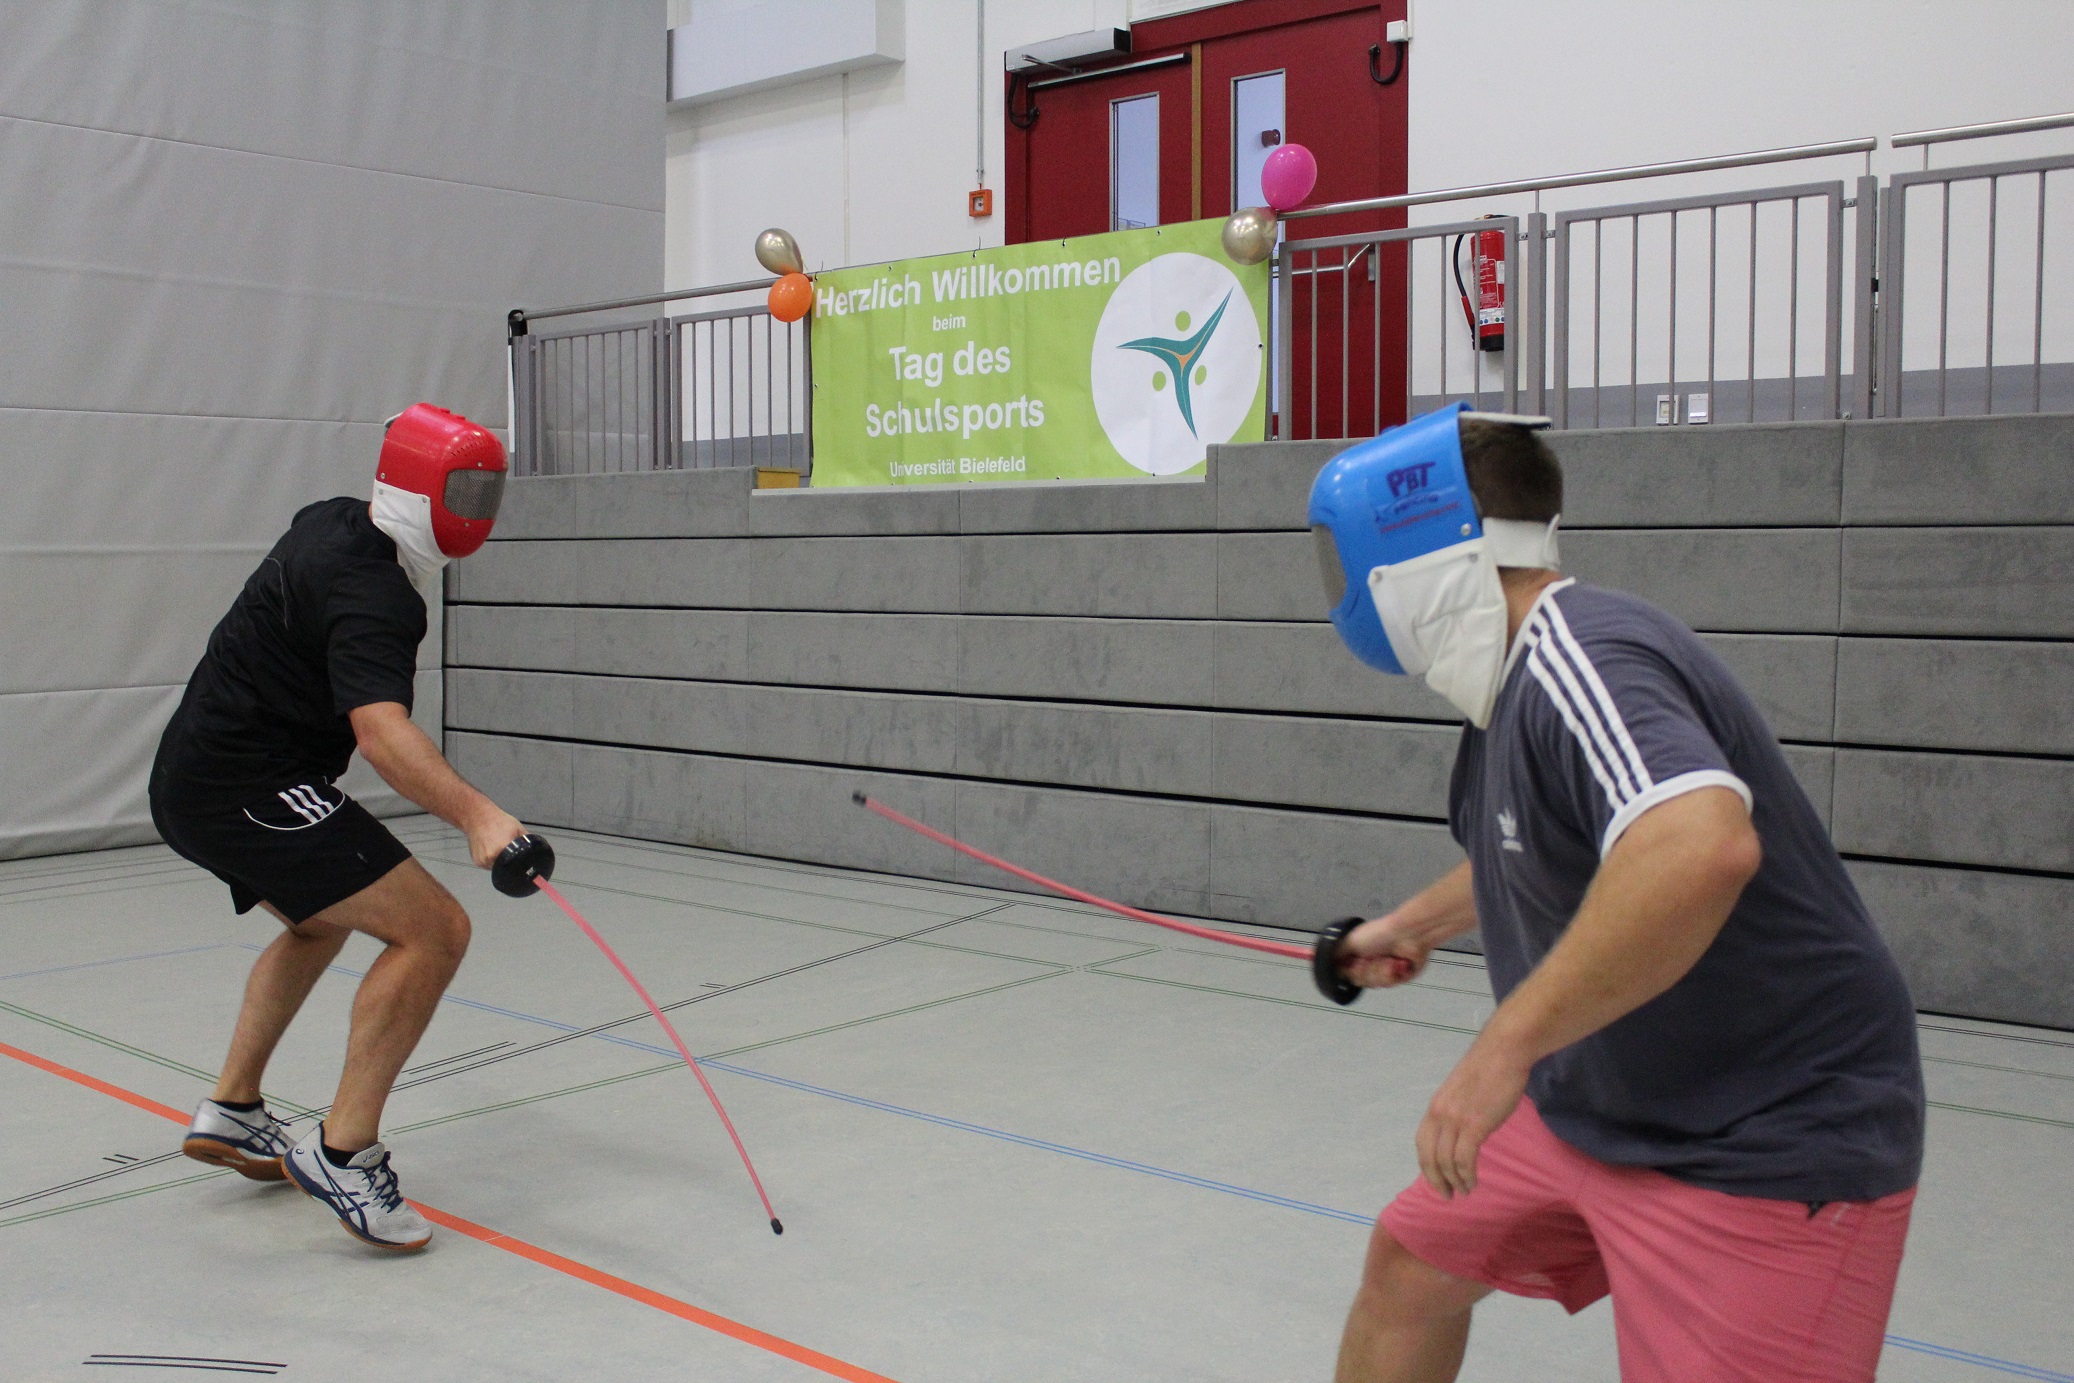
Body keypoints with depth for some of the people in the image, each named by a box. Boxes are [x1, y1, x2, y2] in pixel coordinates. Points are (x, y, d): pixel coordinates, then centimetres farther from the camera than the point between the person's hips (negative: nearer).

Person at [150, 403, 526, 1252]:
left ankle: (230, 1113, 37)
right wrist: (474, 816, -53)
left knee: (324, 920, 33)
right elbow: (380, 729, -39)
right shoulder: (371, 592, -22)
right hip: (248, 790, -11)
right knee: (433, 930, -18)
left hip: (192, 782, 11)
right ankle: (342, 1153, -13)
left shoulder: (335, 522, 9)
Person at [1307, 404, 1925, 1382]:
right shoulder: (1520, 680, 5)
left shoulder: (1572, 655, -27)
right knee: (1411, 1262, 17)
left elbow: (1700, 847, -46)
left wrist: (1504, 1047, -41)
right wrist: (1416, 926, 36)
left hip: (1765, 1151, -10)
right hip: (1596, 1109, 10)